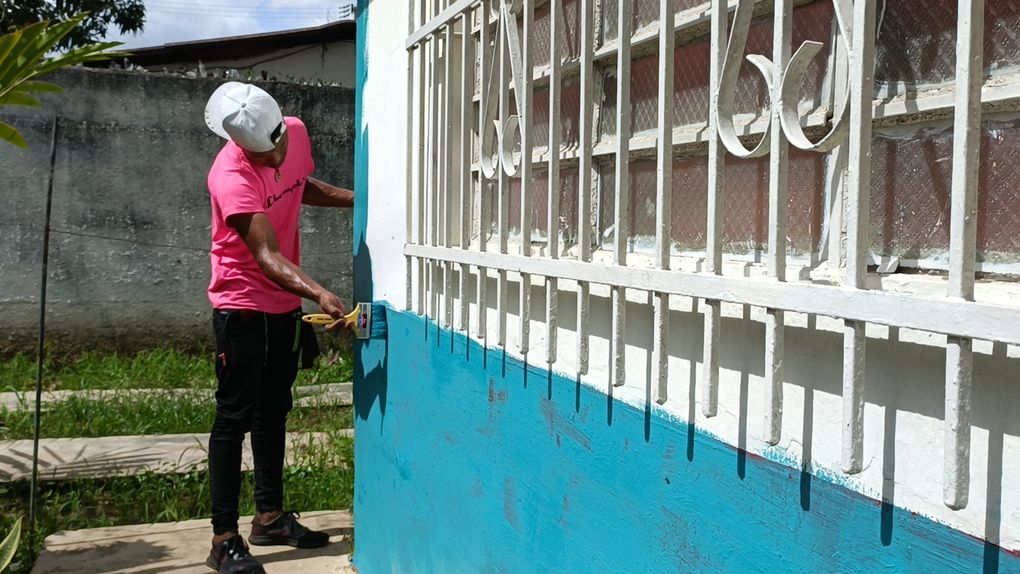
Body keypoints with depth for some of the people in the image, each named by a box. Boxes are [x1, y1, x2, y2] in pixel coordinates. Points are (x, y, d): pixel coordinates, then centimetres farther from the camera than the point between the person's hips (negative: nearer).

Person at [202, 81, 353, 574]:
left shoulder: (296, 132, -5)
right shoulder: (230, 176, -28)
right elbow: (267, 255, -34)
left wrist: (355, 198, 3)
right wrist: (319, 294, -47)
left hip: (284, 304, 8)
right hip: (242, 307, -7)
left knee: (274, 410, 16)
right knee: (235, 417, -4)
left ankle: (270, 517, 30)